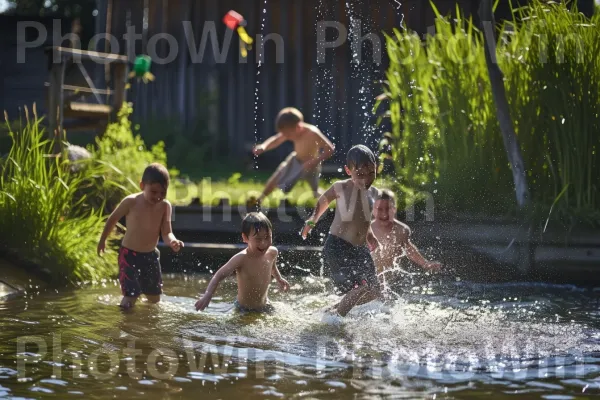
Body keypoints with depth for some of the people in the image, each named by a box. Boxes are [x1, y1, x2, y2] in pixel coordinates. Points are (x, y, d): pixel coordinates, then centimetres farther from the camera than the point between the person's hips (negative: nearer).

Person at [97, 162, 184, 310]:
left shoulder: (165, 206, -8)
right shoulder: (131, 202, -17)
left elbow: (166, 232, -10)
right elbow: (113, 219, 0)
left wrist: (172, 242, -34)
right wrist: (103, 240, 11)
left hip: (151, 255, 4)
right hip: (129, 254, -4)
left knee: (155, 300, 16)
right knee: (131, 296, -16)